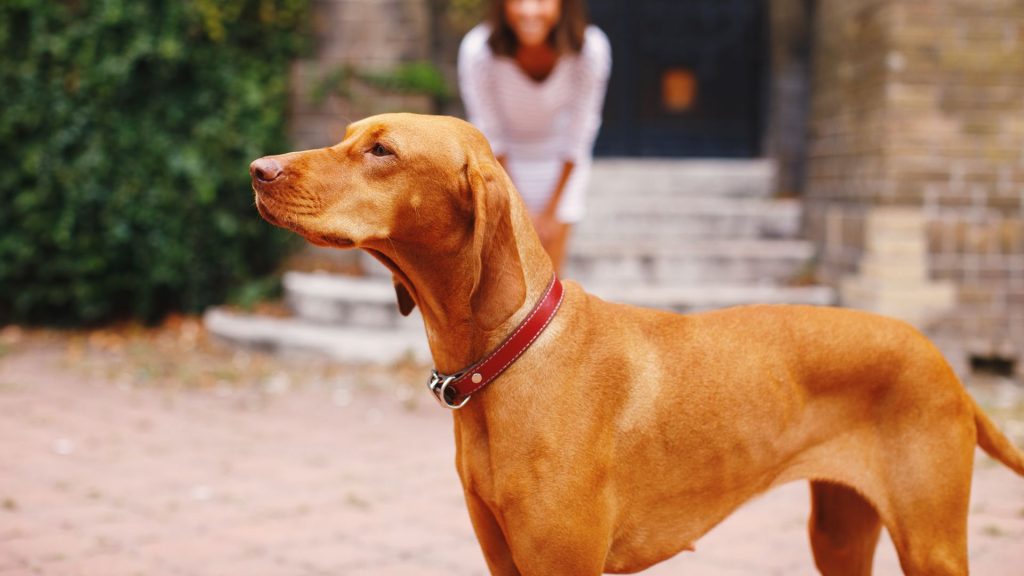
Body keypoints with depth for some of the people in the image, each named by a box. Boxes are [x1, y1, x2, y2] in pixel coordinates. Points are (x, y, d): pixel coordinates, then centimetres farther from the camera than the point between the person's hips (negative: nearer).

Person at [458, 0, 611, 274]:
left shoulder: (592, 49, -29)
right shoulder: (477, 51, -30)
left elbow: (578, 138, -15)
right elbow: (490, 138, -15)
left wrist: (551, 210, -7)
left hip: (561, 166, 1)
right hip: (501, 166, 0)